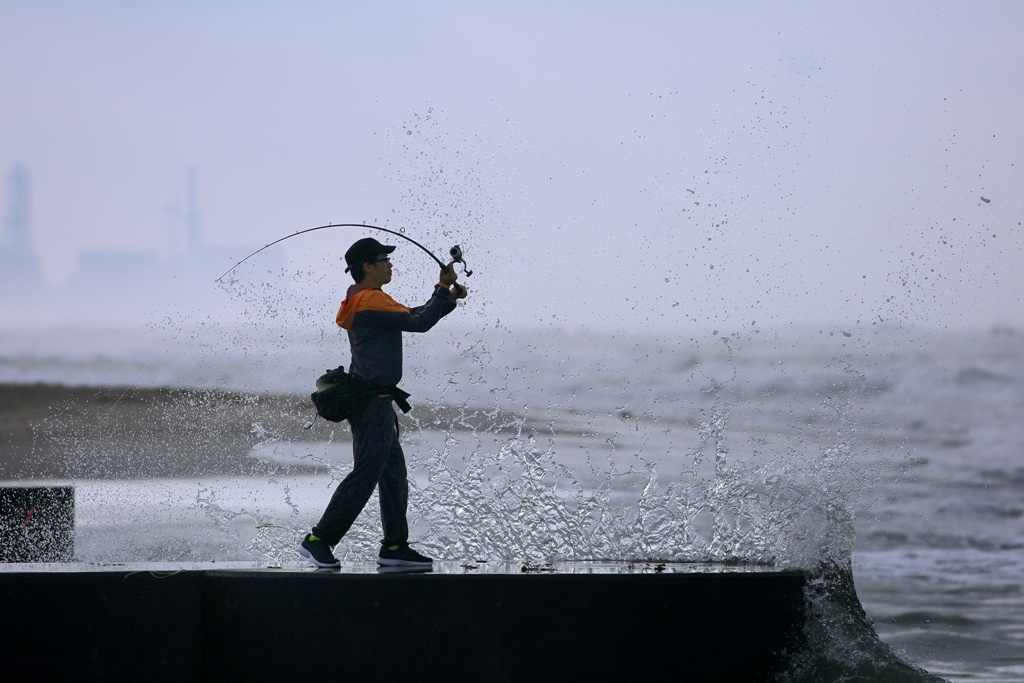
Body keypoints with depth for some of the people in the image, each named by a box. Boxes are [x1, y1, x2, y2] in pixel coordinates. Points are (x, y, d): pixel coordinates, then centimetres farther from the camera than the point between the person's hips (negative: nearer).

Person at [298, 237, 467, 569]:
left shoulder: (368, 300, 18)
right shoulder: (370, 301, -15)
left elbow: (416, 316, 23)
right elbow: (418, 323, -18)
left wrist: (448, 295, 10)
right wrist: (445, 291, -7)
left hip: (375, 401, 11)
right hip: (372, 401, -11)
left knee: (394, 474, 13)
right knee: (365, 474, -12)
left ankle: (395, 546, 17)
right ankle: (318, 540, -11)